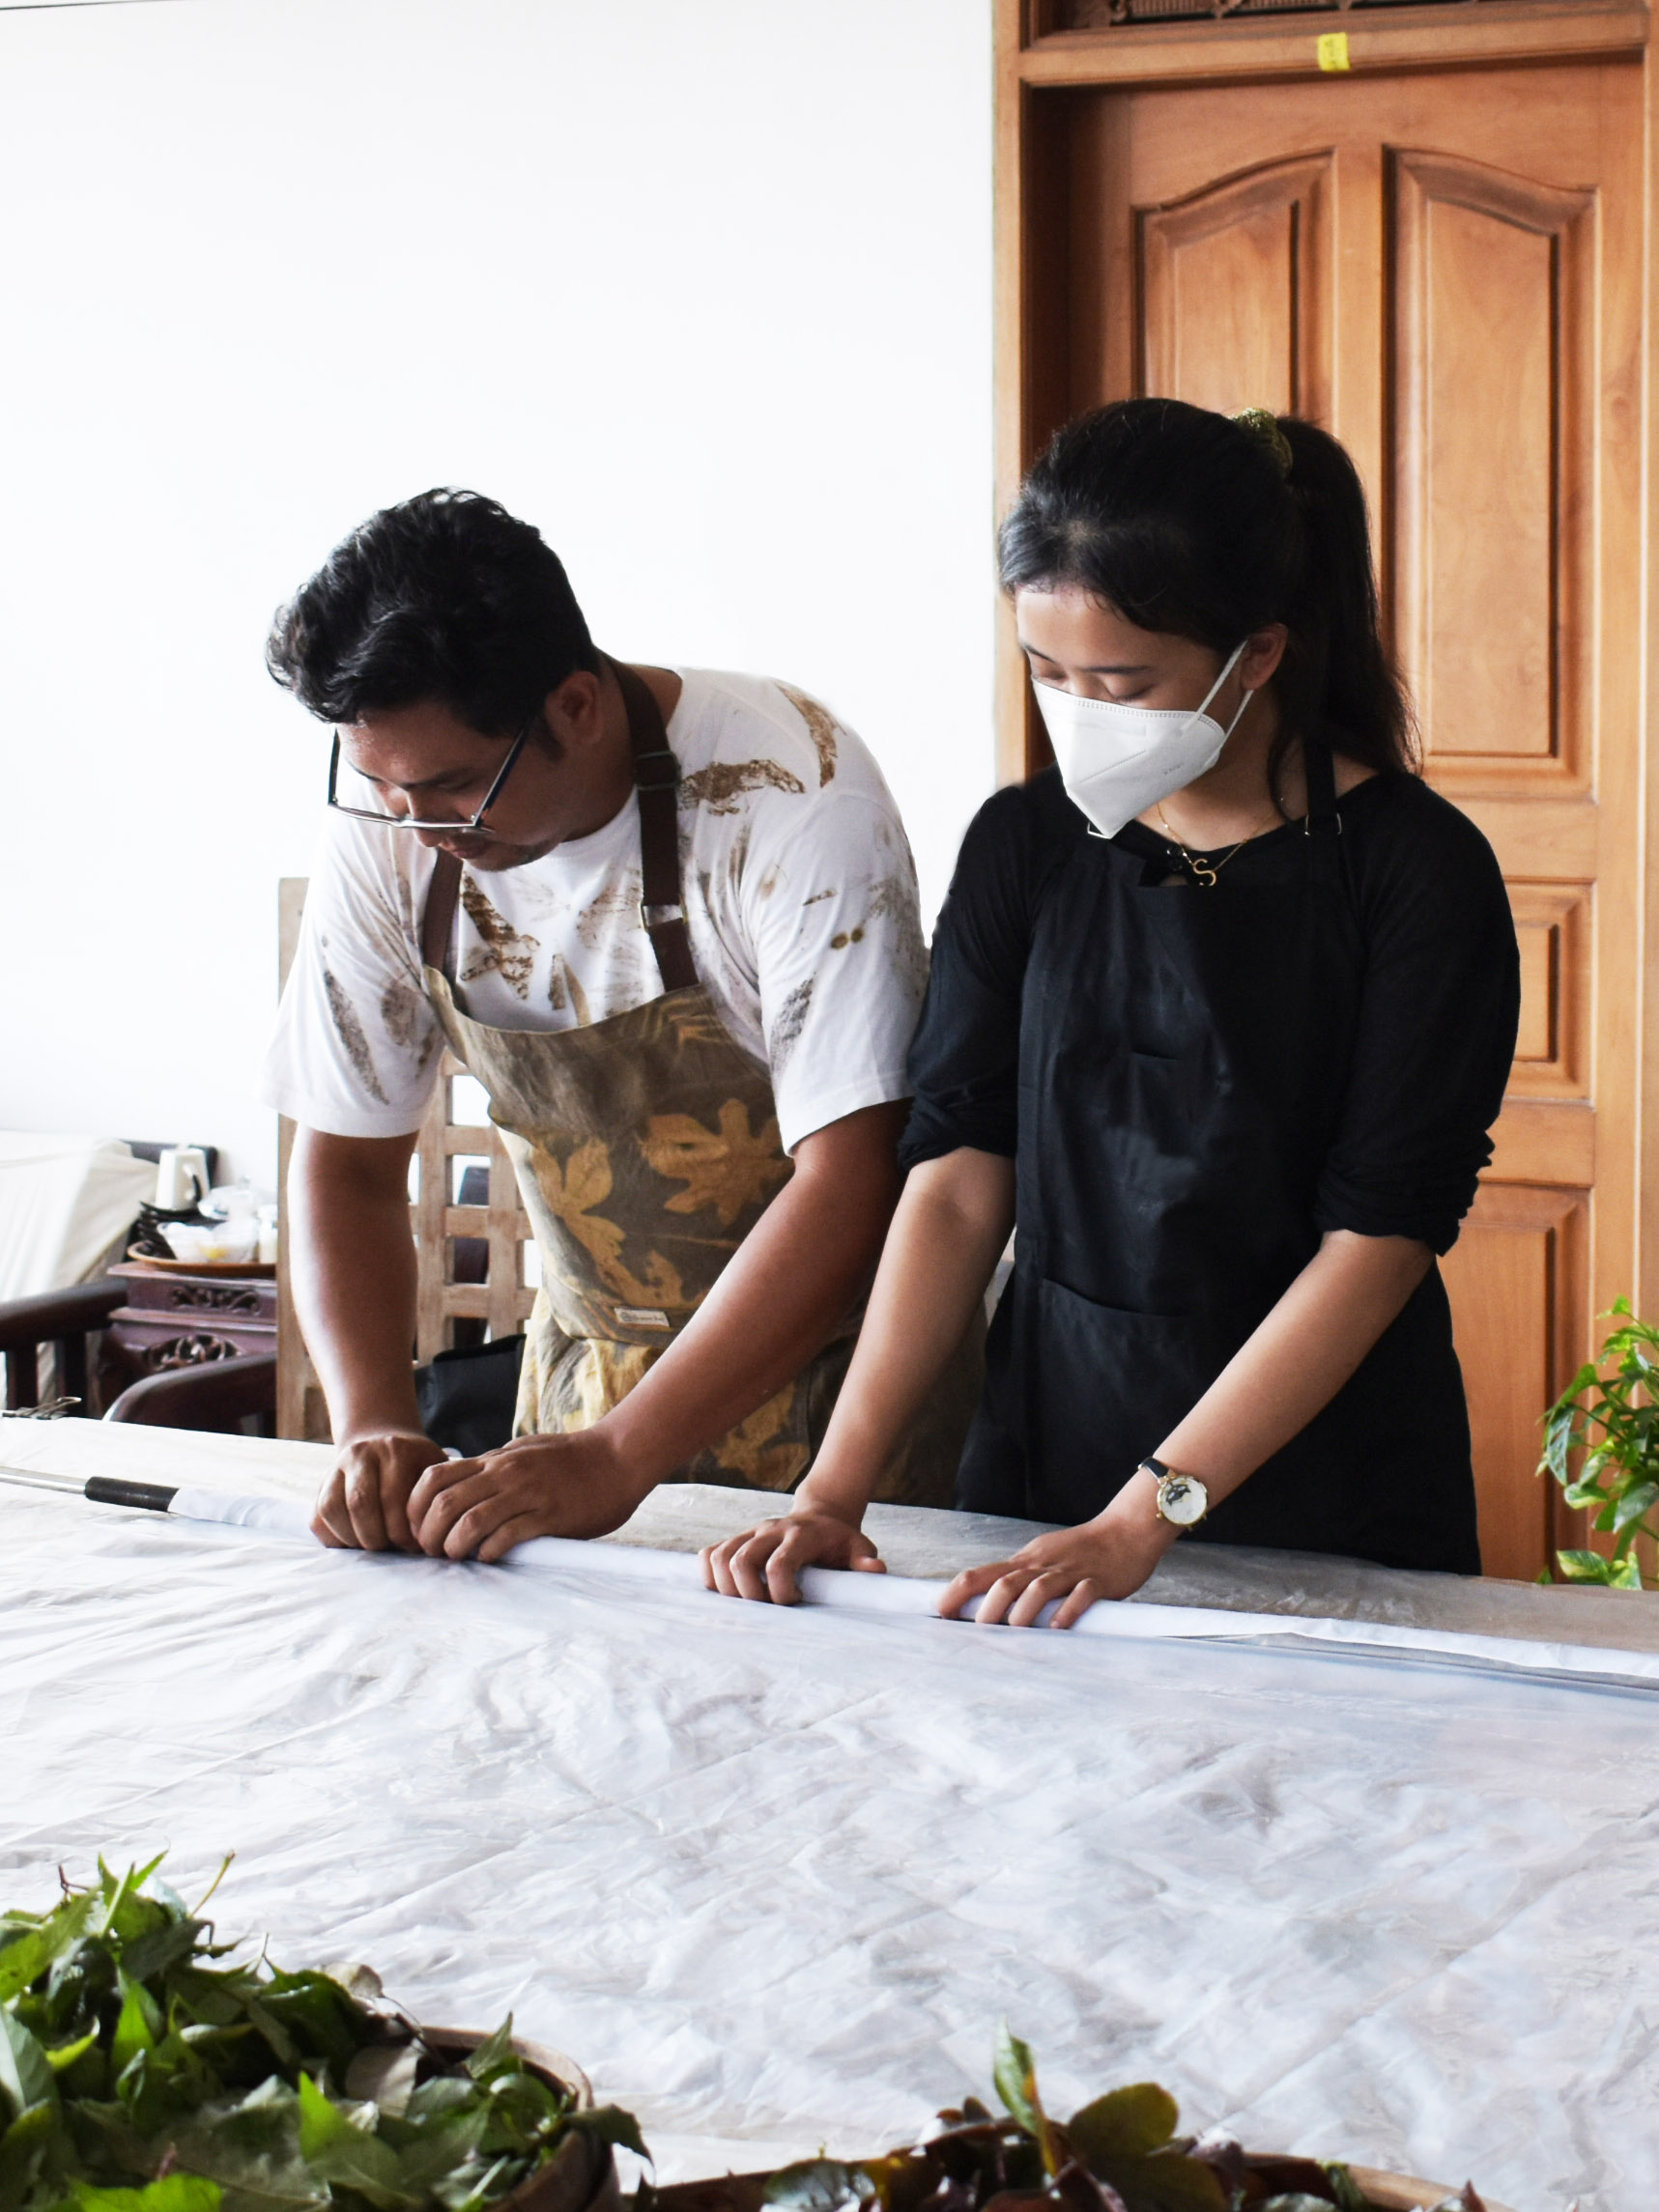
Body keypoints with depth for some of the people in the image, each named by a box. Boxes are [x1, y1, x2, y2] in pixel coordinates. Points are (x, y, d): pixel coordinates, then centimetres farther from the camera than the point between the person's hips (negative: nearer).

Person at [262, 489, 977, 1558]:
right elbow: (346, 1160, -1)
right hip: (590, 1371, 4)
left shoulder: (792, 796, -23)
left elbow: (849, 1182, -26)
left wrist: (620, 1460, -31)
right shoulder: (389, 824, -9)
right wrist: (376, 1428, -17)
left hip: (828, 1367, -4)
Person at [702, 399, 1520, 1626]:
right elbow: (958, 1174, -3)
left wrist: (1141, 1521, -21)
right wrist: (837, 1486, -14)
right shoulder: (1025, 845, 2)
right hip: (1049, 1446, 3)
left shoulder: (1417, 869, -11)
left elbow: (1380, 1235, -16)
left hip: (1323, 1502, -3)